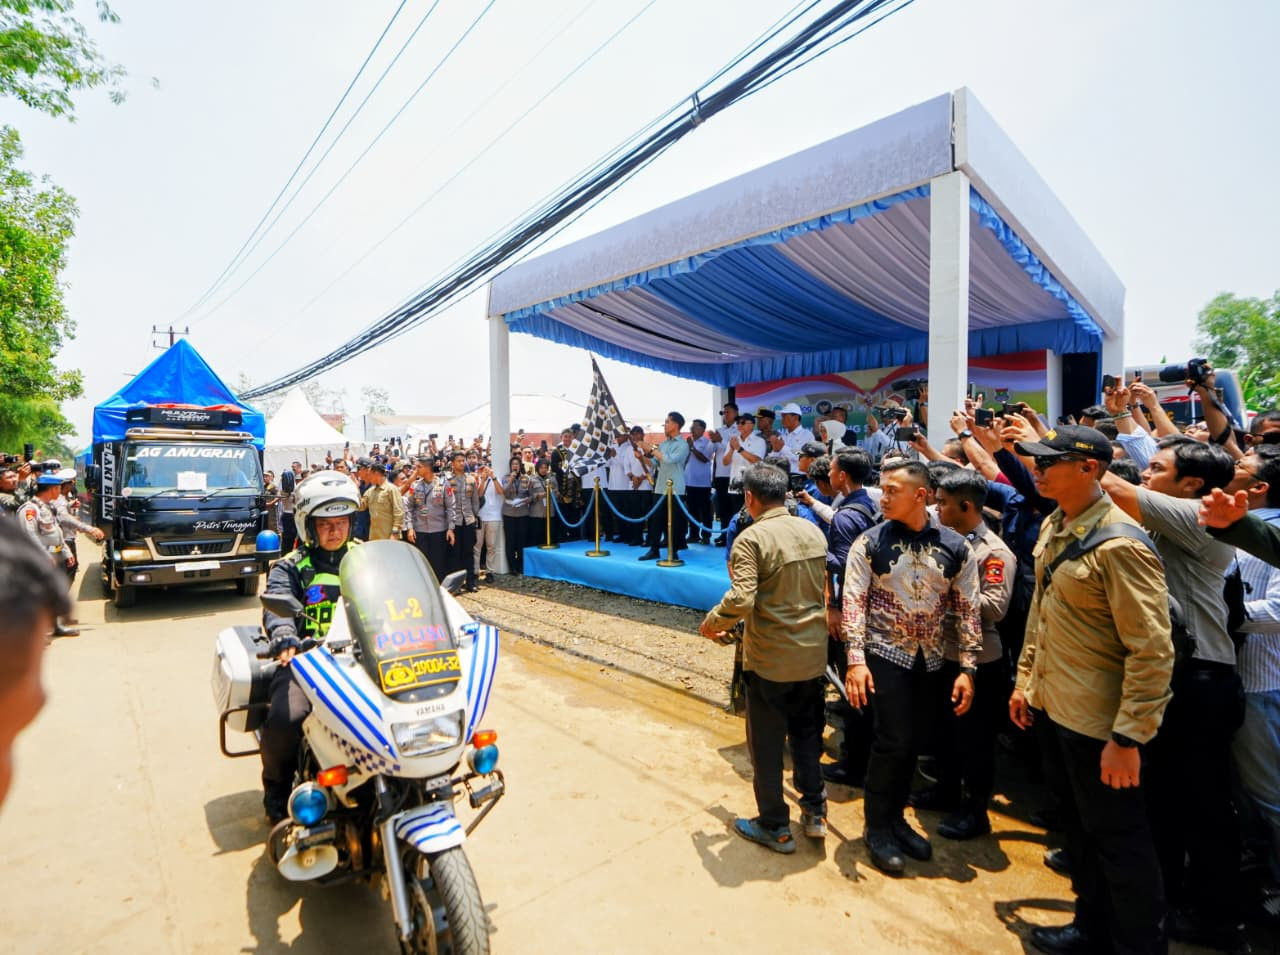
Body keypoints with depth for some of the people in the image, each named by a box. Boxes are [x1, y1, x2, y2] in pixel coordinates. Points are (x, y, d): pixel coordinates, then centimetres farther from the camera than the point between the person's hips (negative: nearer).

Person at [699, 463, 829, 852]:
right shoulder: (813, 532, 2)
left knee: (766, 743, 11)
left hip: (770, 659, -6)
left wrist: (710, 623, -12)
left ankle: (775, 827, 26)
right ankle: (814, 811, 34)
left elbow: (741, 600, -29)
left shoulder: (752, 538, -20)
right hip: (813, 653, 7)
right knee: (807, 732, 24)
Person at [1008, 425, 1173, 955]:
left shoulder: (1119, 544, -23)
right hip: (1050, 707, 8)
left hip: (1096, 720, -8)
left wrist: (1128, 737, -20)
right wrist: (1025, 680, 14)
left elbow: (1153, 651, -22)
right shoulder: (1052, 527, 3)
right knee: (1077, 826, 23)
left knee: (1118, 840, 11)